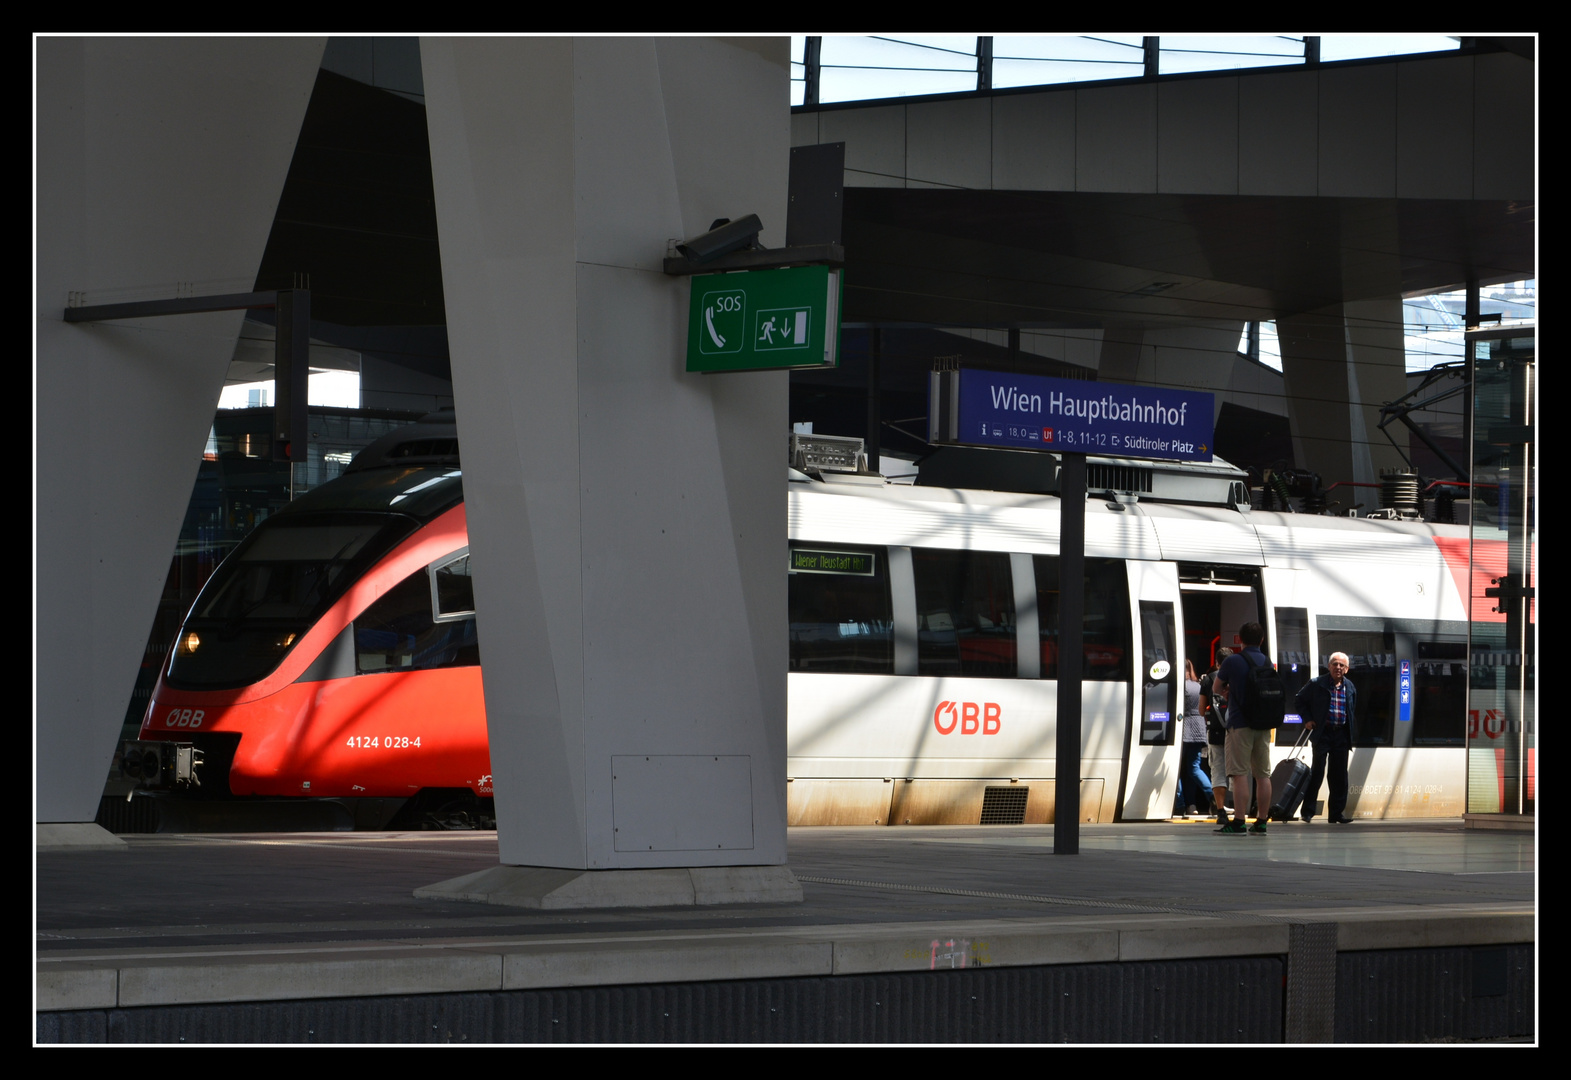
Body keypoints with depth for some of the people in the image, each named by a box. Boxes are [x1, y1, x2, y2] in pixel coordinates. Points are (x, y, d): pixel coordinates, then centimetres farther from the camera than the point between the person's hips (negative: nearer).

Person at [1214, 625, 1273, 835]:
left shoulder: (1233, 661, -7)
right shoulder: (1267, 662, 7)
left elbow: (1216, 687, 6)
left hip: (1240, 723, -5)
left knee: (1240, 774, -6)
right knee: (1263, 774, 7)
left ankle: (1238, 821, -11)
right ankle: (1261, 822, 8)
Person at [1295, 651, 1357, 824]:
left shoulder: (1350, 687, 9)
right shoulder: (1316, 684, -3)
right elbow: (1301, 700, 8)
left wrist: (1349, 731, 12)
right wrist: (1307, 719, -3)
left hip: (1341, 735, 4)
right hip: (1322, 733, -4)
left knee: (1340, 776, 5)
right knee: (1317, 772, -8)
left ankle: (1336, 814, 11)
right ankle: (1307, 812, -1)